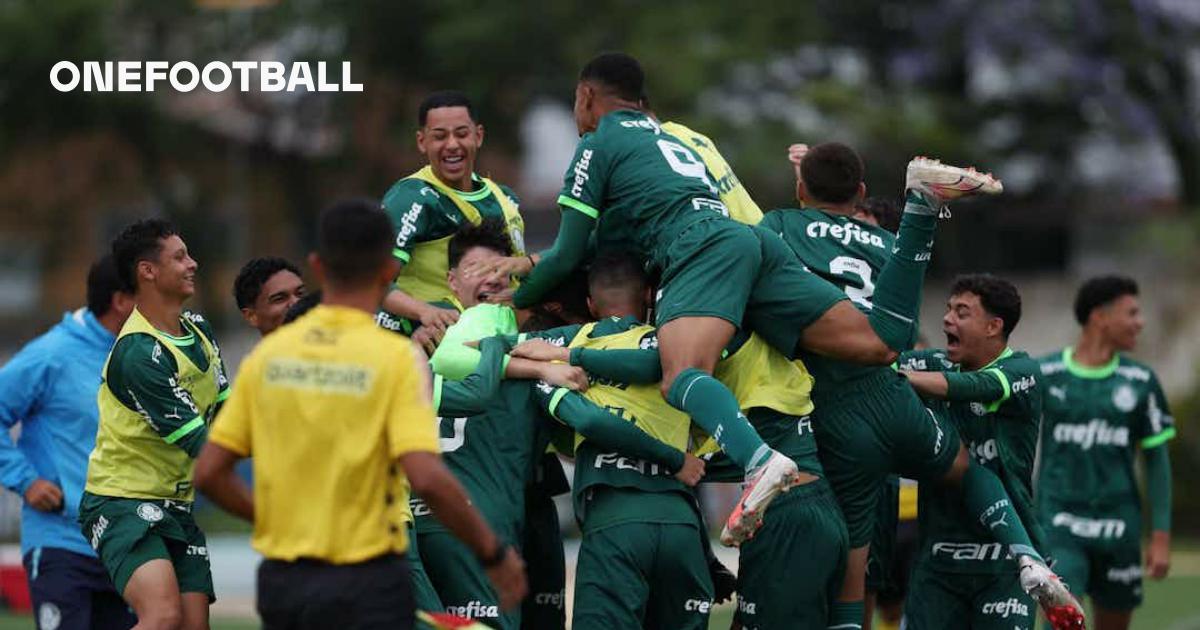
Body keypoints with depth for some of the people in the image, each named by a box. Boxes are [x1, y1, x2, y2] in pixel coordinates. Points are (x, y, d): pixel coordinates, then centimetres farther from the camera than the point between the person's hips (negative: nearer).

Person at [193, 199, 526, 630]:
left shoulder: (269, 353, 3)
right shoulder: (395, 358, -10)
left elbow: (209, 472, 4)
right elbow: (427, 478, -20)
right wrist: (493, 552, -8)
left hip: (281, 580, 5)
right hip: (365, 586, -5)